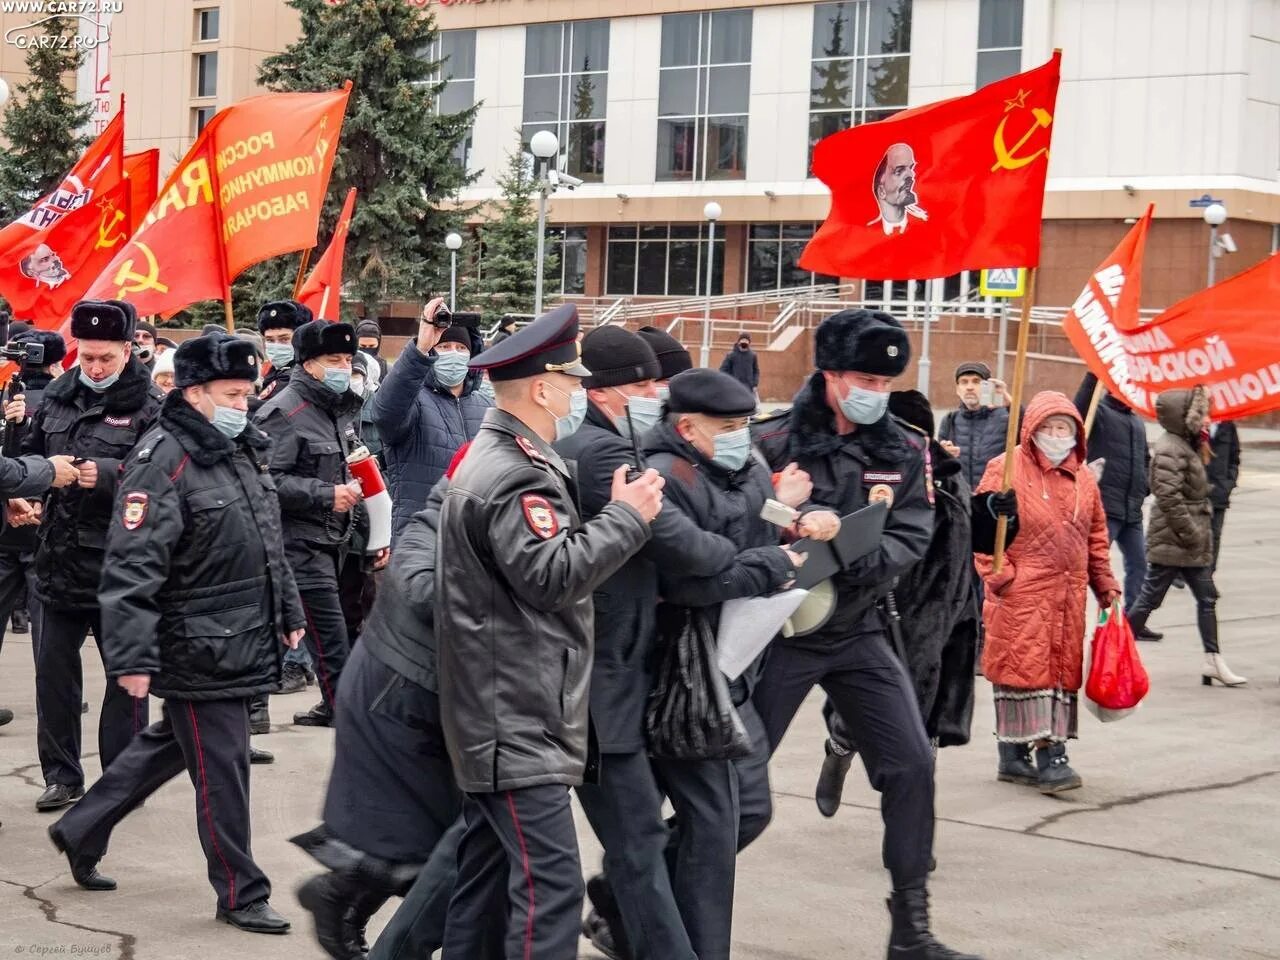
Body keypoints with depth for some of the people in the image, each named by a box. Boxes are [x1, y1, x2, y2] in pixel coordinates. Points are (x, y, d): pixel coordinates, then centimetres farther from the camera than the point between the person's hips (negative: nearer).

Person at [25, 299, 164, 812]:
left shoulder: (149, 406, -9)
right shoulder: (57, 395, 8)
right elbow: (29, 454, 18)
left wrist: (107, 474, -31)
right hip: (59, 557, 5)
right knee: (54, 669, 11)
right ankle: (61, 775, 23)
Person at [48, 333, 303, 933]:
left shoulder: (242, 450, 11)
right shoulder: (163, 461, -18)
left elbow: (270, 544, 23)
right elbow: (131, 569, -22)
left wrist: (288, 613, 23)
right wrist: (132, 658, -25)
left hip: (245, 639, 9)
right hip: (197, 652, -9)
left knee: (169, 745, 21)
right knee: (221, 770, 0)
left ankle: (81, 832, 37)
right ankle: (241, 895, 12)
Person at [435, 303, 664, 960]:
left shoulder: (494, 458, 18)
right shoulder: (513, 475, -17)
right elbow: (552, 574, -26)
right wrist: (626, 516, -17)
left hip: (496, 714, 11)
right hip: (519, 720, -11)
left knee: (488, 871, 14)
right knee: (549, 882, -13)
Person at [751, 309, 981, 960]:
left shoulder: (901, 453, 4)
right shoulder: (779, 446, -11)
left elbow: (911, 536, -5)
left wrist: (860, 559, -23)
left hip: (859, 632, 5)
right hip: (785, 632, -5)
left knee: (912, 765, 0)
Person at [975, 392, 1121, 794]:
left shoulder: (1083, 478, 13)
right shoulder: (1007, 469, -5)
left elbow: (1096, 536, 20)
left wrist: (1105, 585, 16)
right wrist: (998, 575, -13)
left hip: (1067, 595, 6)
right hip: (1021, 594, -6)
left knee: (1062, 668, 6)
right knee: (1024, 666, -7)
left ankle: (1052, 753, 11)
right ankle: (1014, 756, -4)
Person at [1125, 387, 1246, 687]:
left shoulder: (1187, 445, 14)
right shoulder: (1170, 449, -18)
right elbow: (1169, 498, -25)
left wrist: (1201, 533, 16)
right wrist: (1190, 533, -21)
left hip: (1191, 542, 10)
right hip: (1171, 540, -10)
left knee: (1207, 597, 10)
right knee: (1149, 598, -1)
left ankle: (1213, 660, 14)